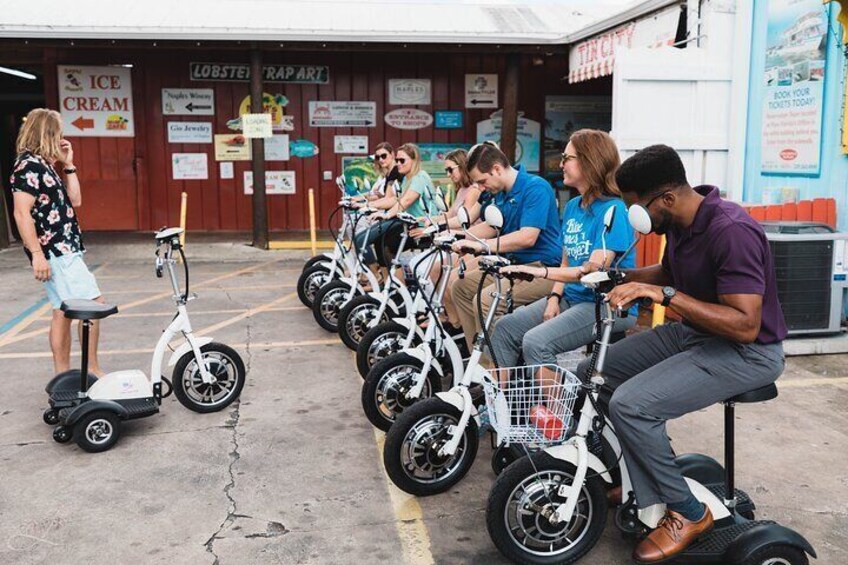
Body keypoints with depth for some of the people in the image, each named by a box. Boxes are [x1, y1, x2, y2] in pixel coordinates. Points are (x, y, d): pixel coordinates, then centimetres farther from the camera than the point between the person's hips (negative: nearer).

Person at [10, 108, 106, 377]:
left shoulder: (45, 165, 17)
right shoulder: (28, 165, -11)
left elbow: (75, 200, 18)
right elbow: (22, 214, -18)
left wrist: (68, 165, 14)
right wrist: (37, 254, -21)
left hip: (64, 249, 10)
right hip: (54, 252, -10)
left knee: (63, 312, 11)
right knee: (94, 304, -11)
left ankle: (63, 376, 16)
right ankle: (92, 370, -3)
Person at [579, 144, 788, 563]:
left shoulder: (732, 231, -28)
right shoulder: (680, 223, 0)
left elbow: (746, 325, -31)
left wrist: (666, 294, -33)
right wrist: (621, 276, 3)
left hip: (748, 352, -9)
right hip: (693, 333, 9)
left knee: (631, 404, -26)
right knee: (592, 375, 5)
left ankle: (687, 512, -4)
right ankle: (633, 480, 14)